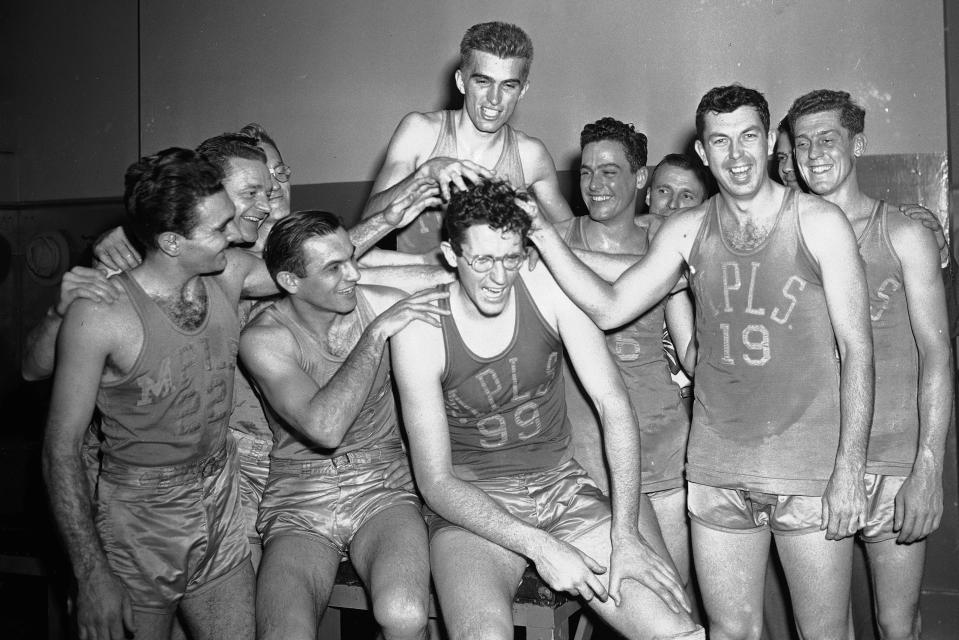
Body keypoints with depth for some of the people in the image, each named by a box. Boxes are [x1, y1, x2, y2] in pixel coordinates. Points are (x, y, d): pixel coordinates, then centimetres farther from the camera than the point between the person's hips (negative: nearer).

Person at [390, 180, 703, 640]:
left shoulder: (550, 286, -8)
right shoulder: (420, 332, -13)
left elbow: (613, 406, -8)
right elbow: (435, 481, -12)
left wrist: (625, 535, -16)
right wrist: (541, 547, -21)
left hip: (564, 488, 2)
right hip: (472, 508, -2)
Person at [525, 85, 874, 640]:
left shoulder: (819, 224, -5)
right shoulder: (686, 231, 4)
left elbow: (857, 349, -5)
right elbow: (609, 309, 0)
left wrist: (850, 468, -11)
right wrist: (542, 233, -9)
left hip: (810, 470, -2)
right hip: (716, 472, 3)